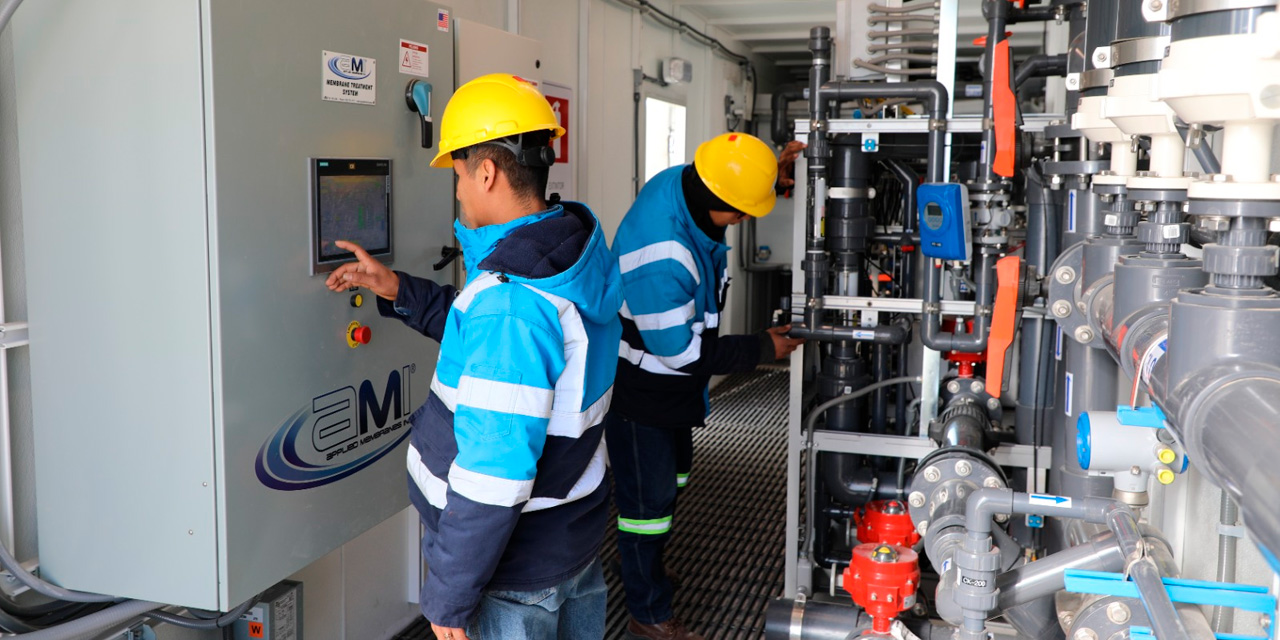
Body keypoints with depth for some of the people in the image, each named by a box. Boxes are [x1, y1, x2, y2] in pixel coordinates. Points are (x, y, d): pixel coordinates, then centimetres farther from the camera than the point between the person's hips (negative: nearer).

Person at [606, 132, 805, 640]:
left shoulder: (683, 181, -12)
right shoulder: (660, 256, -37)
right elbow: (682, 353, -28)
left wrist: (768, 170, -5)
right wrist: (762, 349, -17)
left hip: (672, 386, 10)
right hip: (639, 391, -10)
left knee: (670, 479, 25)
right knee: (647, 499, 4)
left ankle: (647, 571, 47)